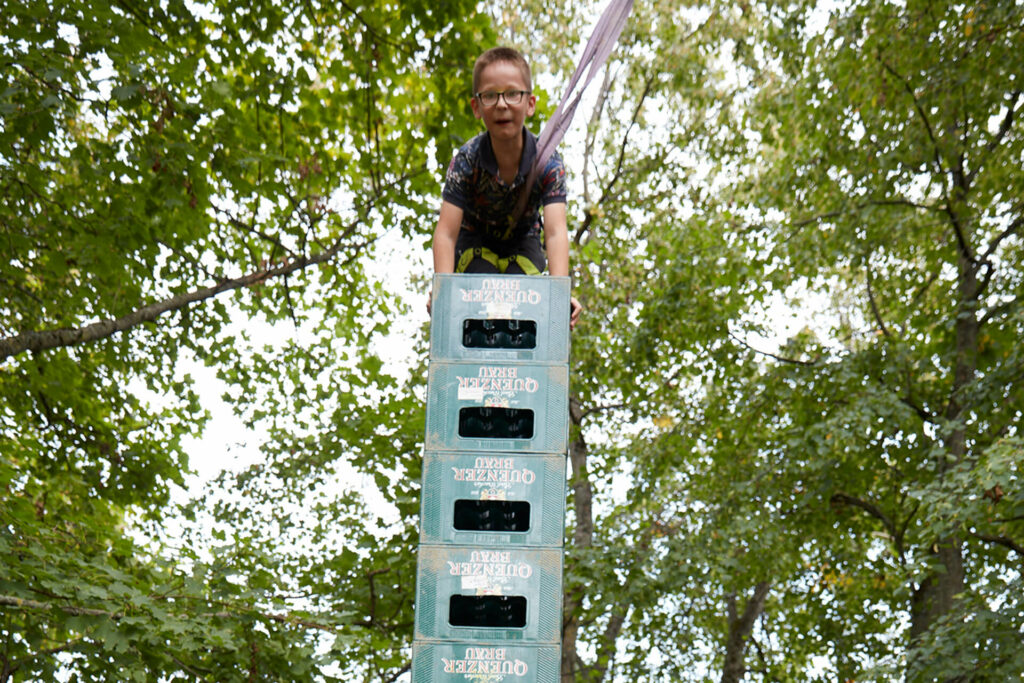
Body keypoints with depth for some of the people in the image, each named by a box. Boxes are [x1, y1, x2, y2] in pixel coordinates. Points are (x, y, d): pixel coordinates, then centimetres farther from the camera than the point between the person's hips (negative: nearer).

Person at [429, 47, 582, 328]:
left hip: (523, 243, 1)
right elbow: (446, 233, -33)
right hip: (476, 240, -1)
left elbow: (555, 231, -38)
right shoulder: (467, 160, -28)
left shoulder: (548, 162, -28)